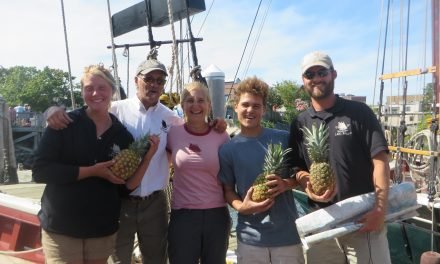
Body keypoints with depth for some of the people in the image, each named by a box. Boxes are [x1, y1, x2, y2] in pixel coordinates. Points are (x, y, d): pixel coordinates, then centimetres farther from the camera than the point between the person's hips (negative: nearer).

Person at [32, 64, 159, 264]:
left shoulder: (122, 135, 0)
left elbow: (126, 187, 0)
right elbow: (40, 171, -15)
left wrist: (147, 158, -14)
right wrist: (92, 171, -20)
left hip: (103, 231, 3)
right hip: (61, 229, -3)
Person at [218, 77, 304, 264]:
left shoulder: (284, 139, 0)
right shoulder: (227, 149, 0)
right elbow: (228, 190, 5)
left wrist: (286, 184, -13)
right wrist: (241, 207, -15)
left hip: (288, 234, 0)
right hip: (250, 238, 0)